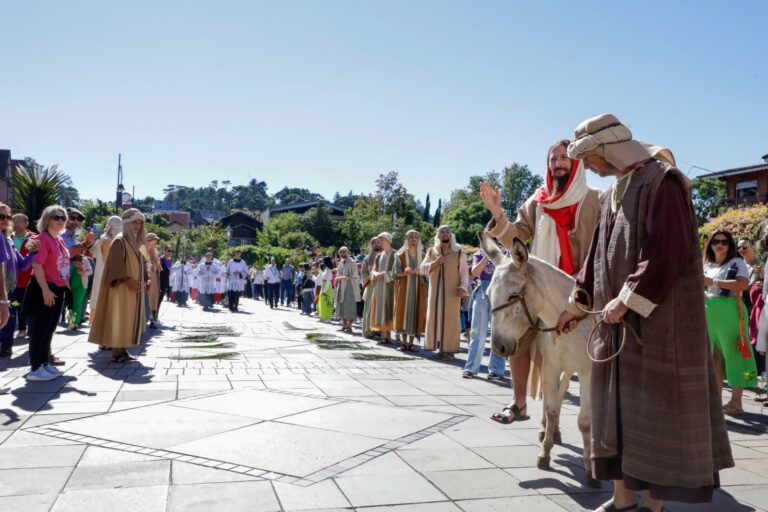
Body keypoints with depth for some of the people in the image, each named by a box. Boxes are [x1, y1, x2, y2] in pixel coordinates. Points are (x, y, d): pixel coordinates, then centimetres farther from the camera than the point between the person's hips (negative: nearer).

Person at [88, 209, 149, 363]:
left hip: (134, 288, 9)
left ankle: (122, 350, 13)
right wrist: (128, 279, -26)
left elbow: (141, 263, 21)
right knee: (119, 319, -7)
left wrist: (145, 280, 9)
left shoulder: (136, 242, 16)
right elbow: (116, 263, -20)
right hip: (122, 288, -9)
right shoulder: (119, 241, -10)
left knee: (129, 320, 9)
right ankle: (117, 353, -4)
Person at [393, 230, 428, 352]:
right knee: (403, 312, -3)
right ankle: (403, 342, 2)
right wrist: (406, 272, -21)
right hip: (404, 288, -1)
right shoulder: (400, 255, 5)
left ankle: (411, 342, 3)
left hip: (418, 289, 1)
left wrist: (413, 271, -17)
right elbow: (397, 272, -1)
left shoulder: (423, 256, 8)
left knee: (415, 313, -2)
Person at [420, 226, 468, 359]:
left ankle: (449, 348, -2)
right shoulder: (431, 251, 12)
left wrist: (462, 287, -14)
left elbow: (464, 271, -2)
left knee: (450, 319, -4)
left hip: (452, 291, -3)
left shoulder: (458, 252, 3)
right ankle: (437, 346, 8)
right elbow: (423, 268, 7)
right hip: (435, 290, 3)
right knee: (435, 317, 2)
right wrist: (435, 263, -10)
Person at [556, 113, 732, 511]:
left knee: (656, 410, 0)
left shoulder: (662, 180, -11)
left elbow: (669, 251, -20)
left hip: (658, 318, -8)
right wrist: (577, 304, 18)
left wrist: (627, 299, -19)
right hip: (619, 319, 8)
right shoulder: (613, 194, 15)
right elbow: (598, 255, 19)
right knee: (618, 409, 10)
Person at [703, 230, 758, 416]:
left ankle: (736, 402, -2)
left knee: (732, 354, -6)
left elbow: (743, 284, -16)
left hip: (729, 312, -5)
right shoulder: (706, 266, 18)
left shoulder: (737, 263, 2)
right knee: (714, 356, 7)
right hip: (709, 313, 6)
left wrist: (714, 282, -19)